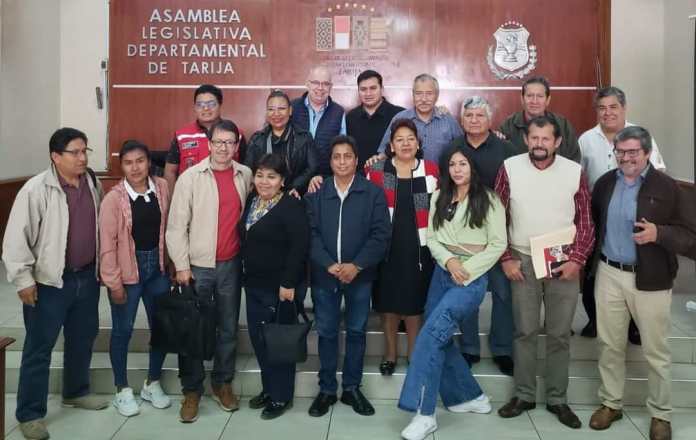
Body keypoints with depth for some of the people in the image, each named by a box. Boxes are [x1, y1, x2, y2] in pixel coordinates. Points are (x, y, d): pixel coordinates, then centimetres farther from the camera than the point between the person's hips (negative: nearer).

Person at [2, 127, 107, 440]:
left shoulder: (93, 184, 4)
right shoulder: (36, 189, -15)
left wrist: (101, 267, 17)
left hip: (87, 277, 6)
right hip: (49, 281, -6)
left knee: (83, 339, 19)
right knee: (39, 348, 3)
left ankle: (76, 392, 39)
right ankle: (29, 414, 15)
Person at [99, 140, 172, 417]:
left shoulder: (162, 188, -3)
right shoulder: (113, 199, -14)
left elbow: (167, 226, 5)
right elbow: (107, 244, -12)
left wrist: (170, 262, 4)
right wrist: (114, 282, -12)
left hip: (157, 267, 4)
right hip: (127, 270, -4)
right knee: (123, 330, 8)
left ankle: (152, 383, 31)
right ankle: (122, 390, 26)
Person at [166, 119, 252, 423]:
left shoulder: (245, 175, 4)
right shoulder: (190, 177, -6)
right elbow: (177, 225, -6)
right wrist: (181, 265, -9)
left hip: (231, 264, 3)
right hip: (197, 265, -3)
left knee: (228, 328, 12)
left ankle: (223, 383, 28)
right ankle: (191, 390, 19)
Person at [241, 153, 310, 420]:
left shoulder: (291, 206, -15)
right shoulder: (252, 201, 9)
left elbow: (300, 247, -20)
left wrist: (288, 283, -22)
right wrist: (246, 274, 12)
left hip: (280, 286, -7)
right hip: (254, 283, 7)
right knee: (258, 338, 14)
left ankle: (282, 396, 20)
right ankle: (268, 389, 31)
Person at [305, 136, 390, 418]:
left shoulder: (373, 193, -1)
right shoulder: (316, 194, 4)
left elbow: (381, 235, -7)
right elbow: (311, 233, -3)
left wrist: (356, 266, -17)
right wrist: (329, 265, -17)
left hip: (360, 275, -1)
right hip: (324, 275, 1)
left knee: (356, 332, 10)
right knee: (326, 332, 9)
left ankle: (351, 388, 23)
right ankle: (326, 389, 21)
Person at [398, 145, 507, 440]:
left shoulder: (489, 200, -2)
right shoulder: (439, 198, 13)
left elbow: (498, 244, -5)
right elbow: (432, 239, 8)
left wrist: (466, 268, -13)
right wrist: (449, 261, -11)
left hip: (473, 277, -6)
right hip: (442, 274, 6)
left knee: (431, 333, -21)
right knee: (439, 339, 8)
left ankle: (424, 413, -16)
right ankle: (471, 397, 27)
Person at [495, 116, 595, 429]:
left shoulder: (575, 172, -2)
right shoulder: (509, 168, -4)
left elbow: (586, 222, 3)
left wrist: (577, 260, -7)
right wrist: (505, 259, -4)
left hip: (564, 263, 1)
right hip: (522, 262, 0)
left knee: (559, 335, 8)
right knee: (525, 332, 7)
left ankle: (557, 399, 21)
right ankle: (524, 395, 21)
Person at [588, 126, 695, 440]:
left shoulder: (667, 187, -9)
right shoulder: (604, 183, 4)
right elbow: (593, 223, 14)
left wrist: (658, 234, -27)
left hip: (650, 279, -3)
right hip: (609, 274, 4)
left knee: (655, 350, 8)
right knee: (609, 344, 12)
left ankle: (660, 414, 24)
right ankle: (610, 403, 29)